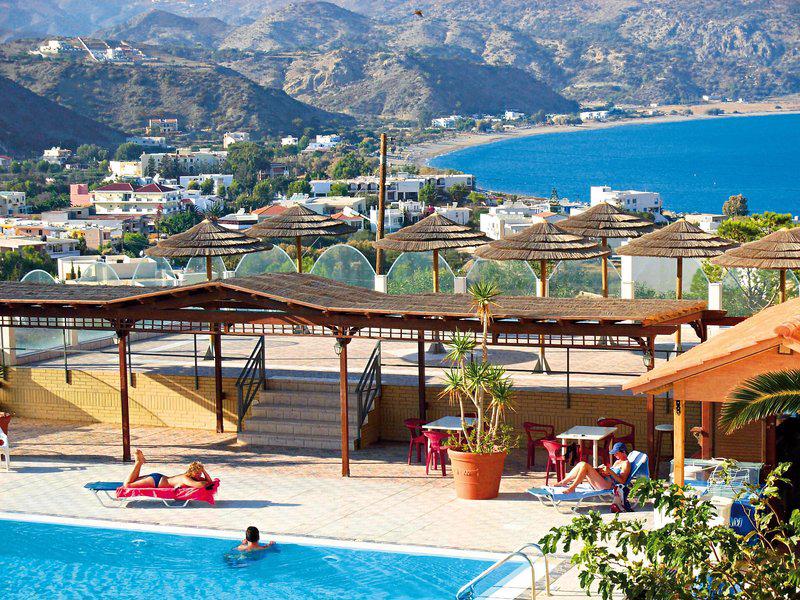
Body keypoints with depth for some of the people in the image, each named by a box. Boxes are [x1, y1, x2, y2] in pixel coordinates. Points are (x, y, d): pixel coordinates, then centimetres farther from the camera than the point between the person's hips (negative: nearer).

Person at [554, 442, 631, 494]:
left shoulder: (626, 463, 0)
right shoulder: (618, 461, 28)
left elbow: (622, 481, -12)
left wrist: (610, 471, -21)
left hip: (608, 485, -10)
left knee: (585, 466, -24)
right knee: (581, 464, -2)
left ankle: (572, 488, -25)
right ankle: (563, 482, -4)